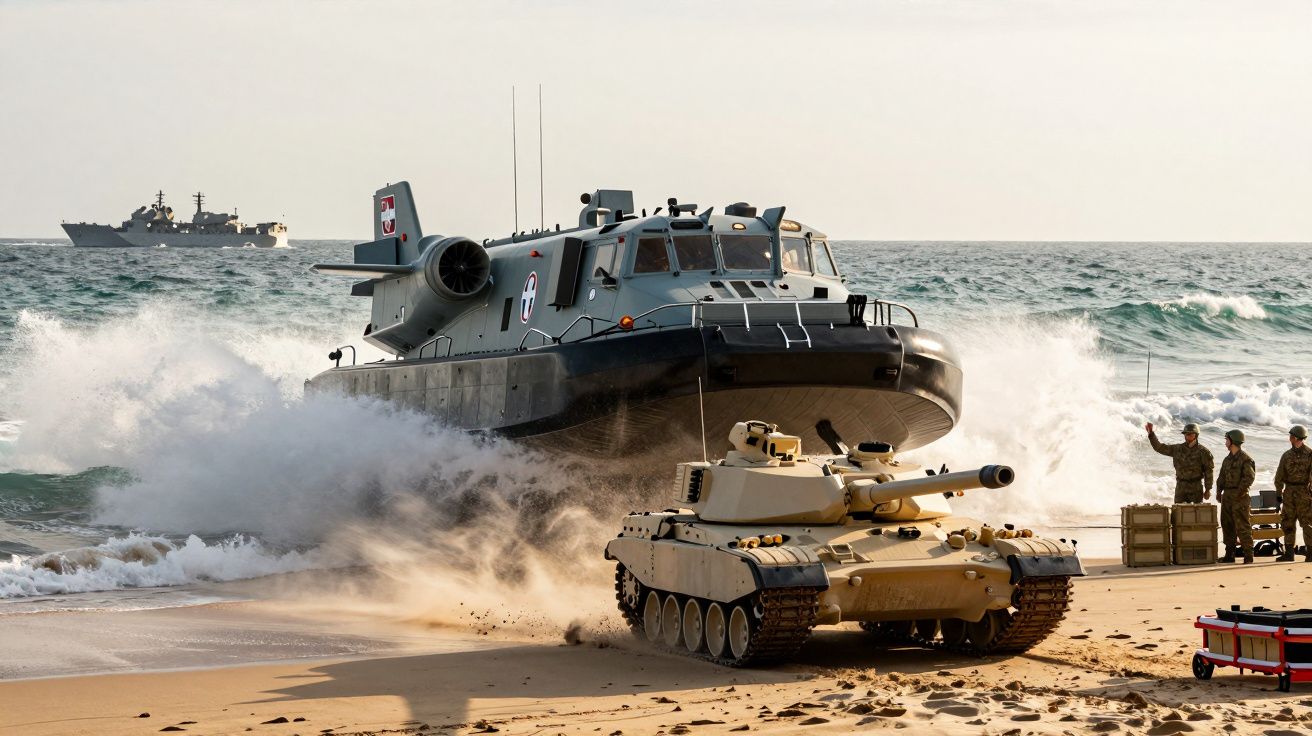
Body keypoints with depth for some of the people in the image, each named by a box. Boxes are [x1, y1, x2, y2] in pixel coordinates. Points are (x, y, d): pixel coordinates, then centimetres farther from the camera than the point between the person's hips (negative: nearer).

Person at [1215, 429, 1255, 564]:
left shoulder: (1245, 459, -8)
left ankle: (1248, 556, -9)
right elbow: (1221, 477, 19)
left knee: (1243, 526, -9)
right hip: (1227, 496, 8)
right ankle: (1229, 554, 15)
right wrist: (1219, 492, 7)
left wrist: (1240, 492, -19)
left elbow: (1249, 477, -15)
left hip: (1239, 497, -8)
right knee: (1227, 525, 9)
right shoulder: (1227, 459, 17)